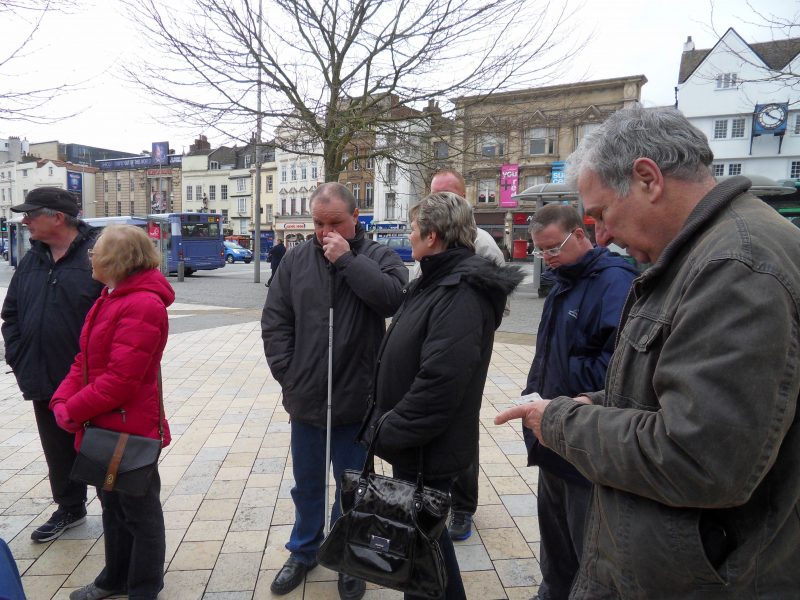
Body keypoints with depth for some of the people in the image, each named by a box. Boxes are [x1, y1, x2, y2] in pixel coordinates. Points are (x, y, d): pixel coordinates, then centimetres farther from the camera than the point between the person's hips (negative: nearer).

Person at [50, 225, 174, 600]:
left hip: (130, 430, -9)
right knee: (112, 505, 24)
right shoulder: (110, 298, 9)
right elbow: (85, 359, 10)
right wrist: (63, 399, -4)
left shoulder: (142, 306, -23)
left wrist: (73, 410, -14)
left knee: (139, 511, 9)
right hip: (104, 426, 9)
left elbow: (120, 379, -26)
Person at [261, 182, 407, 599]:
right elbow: (274, 320, 3)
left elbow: (395, 298, -23)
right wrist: (287, 374, -3)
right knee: (306, 484, 21)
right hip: (305, 398, 3)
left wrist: (347, 260, -20)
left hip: (356, 401, -2)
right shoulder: (297, 260, 3)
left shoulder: (379, 256, -4)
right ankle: (303, 552, 43)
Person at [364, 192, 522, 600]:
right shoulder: (436, 280, 8)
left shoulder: (461, 294, -25)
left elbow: (439, 385, -31)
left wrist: (386, 434, -21)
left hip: (427, 450, -9)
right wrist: (385, 424, 13)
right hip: (413, 442, 9)